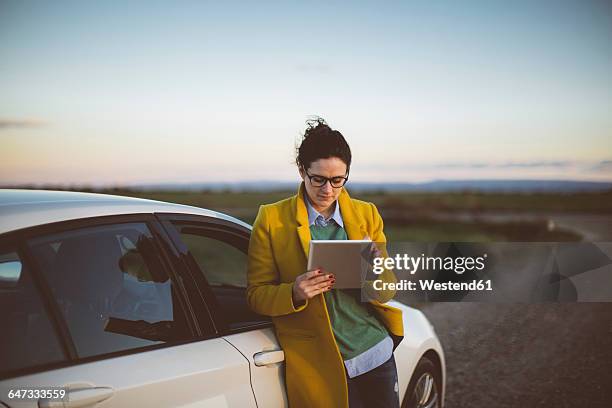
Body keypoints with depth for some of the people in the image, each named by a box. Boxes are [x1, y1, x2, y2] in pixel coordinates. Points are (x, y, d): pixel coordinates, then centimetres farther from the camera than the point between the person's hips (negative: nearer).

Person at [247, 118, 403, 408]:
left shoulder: (367, 215, 5)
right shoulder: (271, 220, -4)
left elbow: (387, 291, 7)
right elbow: (256, 295, -2)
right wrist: (294, 293, -22)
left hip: (376, 354, 3)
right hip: (319, 366, -3)